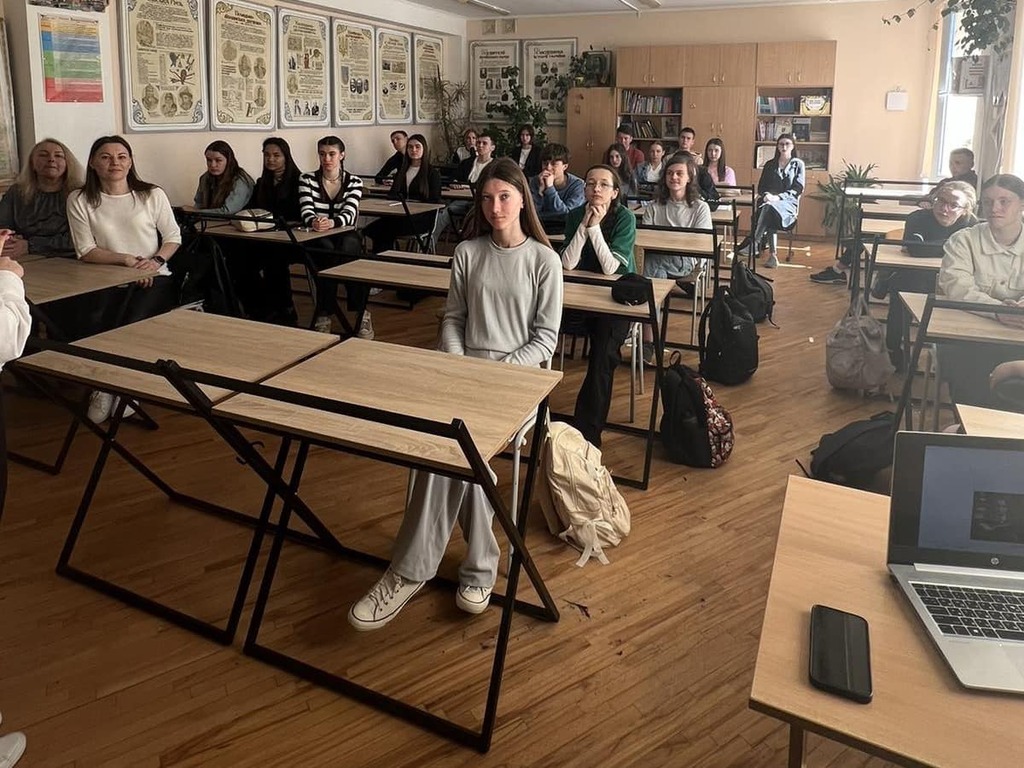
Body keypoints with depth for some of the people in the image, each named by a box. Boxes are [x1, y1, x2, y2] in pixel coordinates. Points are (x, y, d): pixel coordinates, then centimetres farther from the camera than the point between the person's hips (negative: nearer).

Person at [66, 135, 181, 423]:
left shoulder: (152, 194, 6)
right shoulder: (80, 200, 5)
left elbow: (173, 237, 9)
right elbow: (86, 251, -1)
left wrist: (156, 260, -12)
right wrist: (127, 260, -15)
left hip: (154, 279, 0)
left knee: (133, 324, -29)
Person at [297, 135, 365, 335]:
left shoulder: (354, 182, 4)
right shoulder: (307, 180, 6)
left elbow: (349, 214, -14)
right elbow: (306, 212, -10)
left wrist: (331, 223, -38)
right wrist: (313, 221, -36)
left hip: (346, 238, 0)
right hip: (317, 242, 0)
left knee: (348, 246, -36)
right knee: (327, 247, -35)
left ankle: (323, 314, -28)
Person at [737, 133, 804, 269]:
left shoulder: (798, 164, 10)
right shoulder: (770, 165, 19)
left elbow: (798, 189, -1)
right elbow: (761, 186, 13)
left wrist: (778, 197, -17)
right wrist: (766, 195, -12)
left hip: (788, 202, -2)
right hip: (769, 200, 3)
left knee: (769, 207, -38)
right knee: (769, 212, -36)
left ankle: (753, 243, -45)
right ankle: (772, 254, -43)